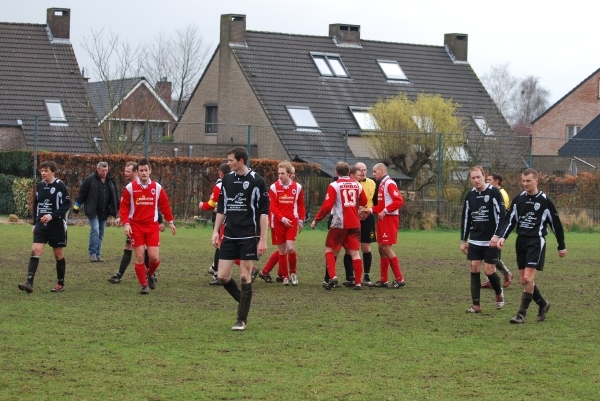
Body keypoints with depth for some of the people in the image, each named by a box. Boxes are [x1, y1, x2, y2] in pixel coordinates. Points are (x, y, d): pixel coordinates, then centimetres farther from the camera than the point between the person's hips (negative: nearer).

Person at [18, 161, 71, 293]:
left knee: (59, 254, 6)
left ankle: (60, 284, 19)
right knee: (35, 250, -11)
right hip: (41, 224, 4)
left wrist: (52, 215, -21)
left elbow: (67, 205, -11)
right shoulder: (40, 186, 7)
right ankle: (29, 283, -17)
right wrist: (35, 223, 14)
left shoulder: (60, 186, -9)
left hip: (56, 224, -4)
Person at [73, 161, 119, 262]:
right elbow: (82, 193, -4)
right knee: (95, 229, -17)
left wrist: (118, 207, 20)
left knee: (100, 234, 9)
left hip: (104, 212, 6)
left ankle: (97, 254, 15)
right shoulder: (90, 179, -7)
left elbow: (115, 195, 19)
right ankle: (92, 253, -12)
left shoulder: (111, 180, 9)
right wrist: (77, 206, -4)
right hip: (93, 211, -6)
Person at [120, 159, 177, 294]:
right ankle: (143, 285, 9)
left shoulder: (157, 187, 2)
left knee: (154, 257, -6)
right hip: (136, 226, -1)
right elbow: (124, 207, 0)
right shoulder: (130, 187, -3)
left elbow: (164, 205, 11)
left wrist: (170, 222, 12)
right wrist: (126, 224, -11)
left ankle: (150, 274, 26)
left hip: (152, 226, 1)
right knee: (139, 257, -4)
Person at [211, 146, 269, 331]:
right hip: (229, 236, 5)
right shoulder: (227, 179, 7)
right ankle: (243, 301, 25)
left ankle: (242, 319, 8)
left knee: (245, 277, -2)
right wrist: (216, 231, 8)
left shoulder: (257, 181, -8)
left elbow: (264, 212, -8)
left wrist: (263, 239, -12)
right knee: (223, 276, -1)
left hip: (249, 237, -5)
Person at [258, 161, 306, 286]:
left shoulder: (297, 187, 2)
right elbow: (272, 207, -7)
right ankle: (285, 277, 14)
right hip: (278, 223, 0)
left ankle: (293, 273, 8)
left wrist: (301, 220, 9)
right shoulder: (274, 187, -4)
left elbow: (301, 205, 12)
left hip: (292, 222, 0)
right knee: (282, 250, 3)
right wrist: (282, 219, -16)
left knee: (290, 248, -13)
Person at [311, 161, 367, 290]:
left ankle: (333, 276, -8)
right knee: (355, 253, 7)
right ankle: (358, 282, 4)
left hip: (339, 224, -4)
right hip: (355, 224, 4)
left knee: (329, 249, 9)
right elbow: (364, 202, 16)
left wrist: (316, 220, -4)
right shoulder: (357, 185, 5)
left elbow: (327, 206, -14)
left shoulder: (334, 186, -8)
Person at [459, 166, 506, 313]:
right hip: (475, 240, 5)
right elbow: (465, 218, 15)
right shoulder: (470, 195, 7)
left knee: (489, 271, -5)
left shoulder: (493, 192, -9)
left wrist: (496, 236, -18)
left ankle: (499, 293, 25)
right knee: (474, 269, -1)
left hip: (491, 241, -5)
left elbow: (501, 215, -11)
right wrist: (463, 240, 14)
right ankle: (476, 305, 3)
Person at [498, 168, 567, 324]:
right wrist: (502, 237, -11)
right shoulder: (518, 199, 7)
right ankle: (543, 304, 28)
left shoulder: (544, 201, -5)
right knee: (524, 280, 7)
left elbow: (555, 224, 2)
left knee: (528, 278, -14)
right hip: (521, 241, 5)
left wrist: (562, 246, 6)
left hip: (536, 242, -5)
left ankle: (522, 314, -8)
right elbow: (510, 220, 6)